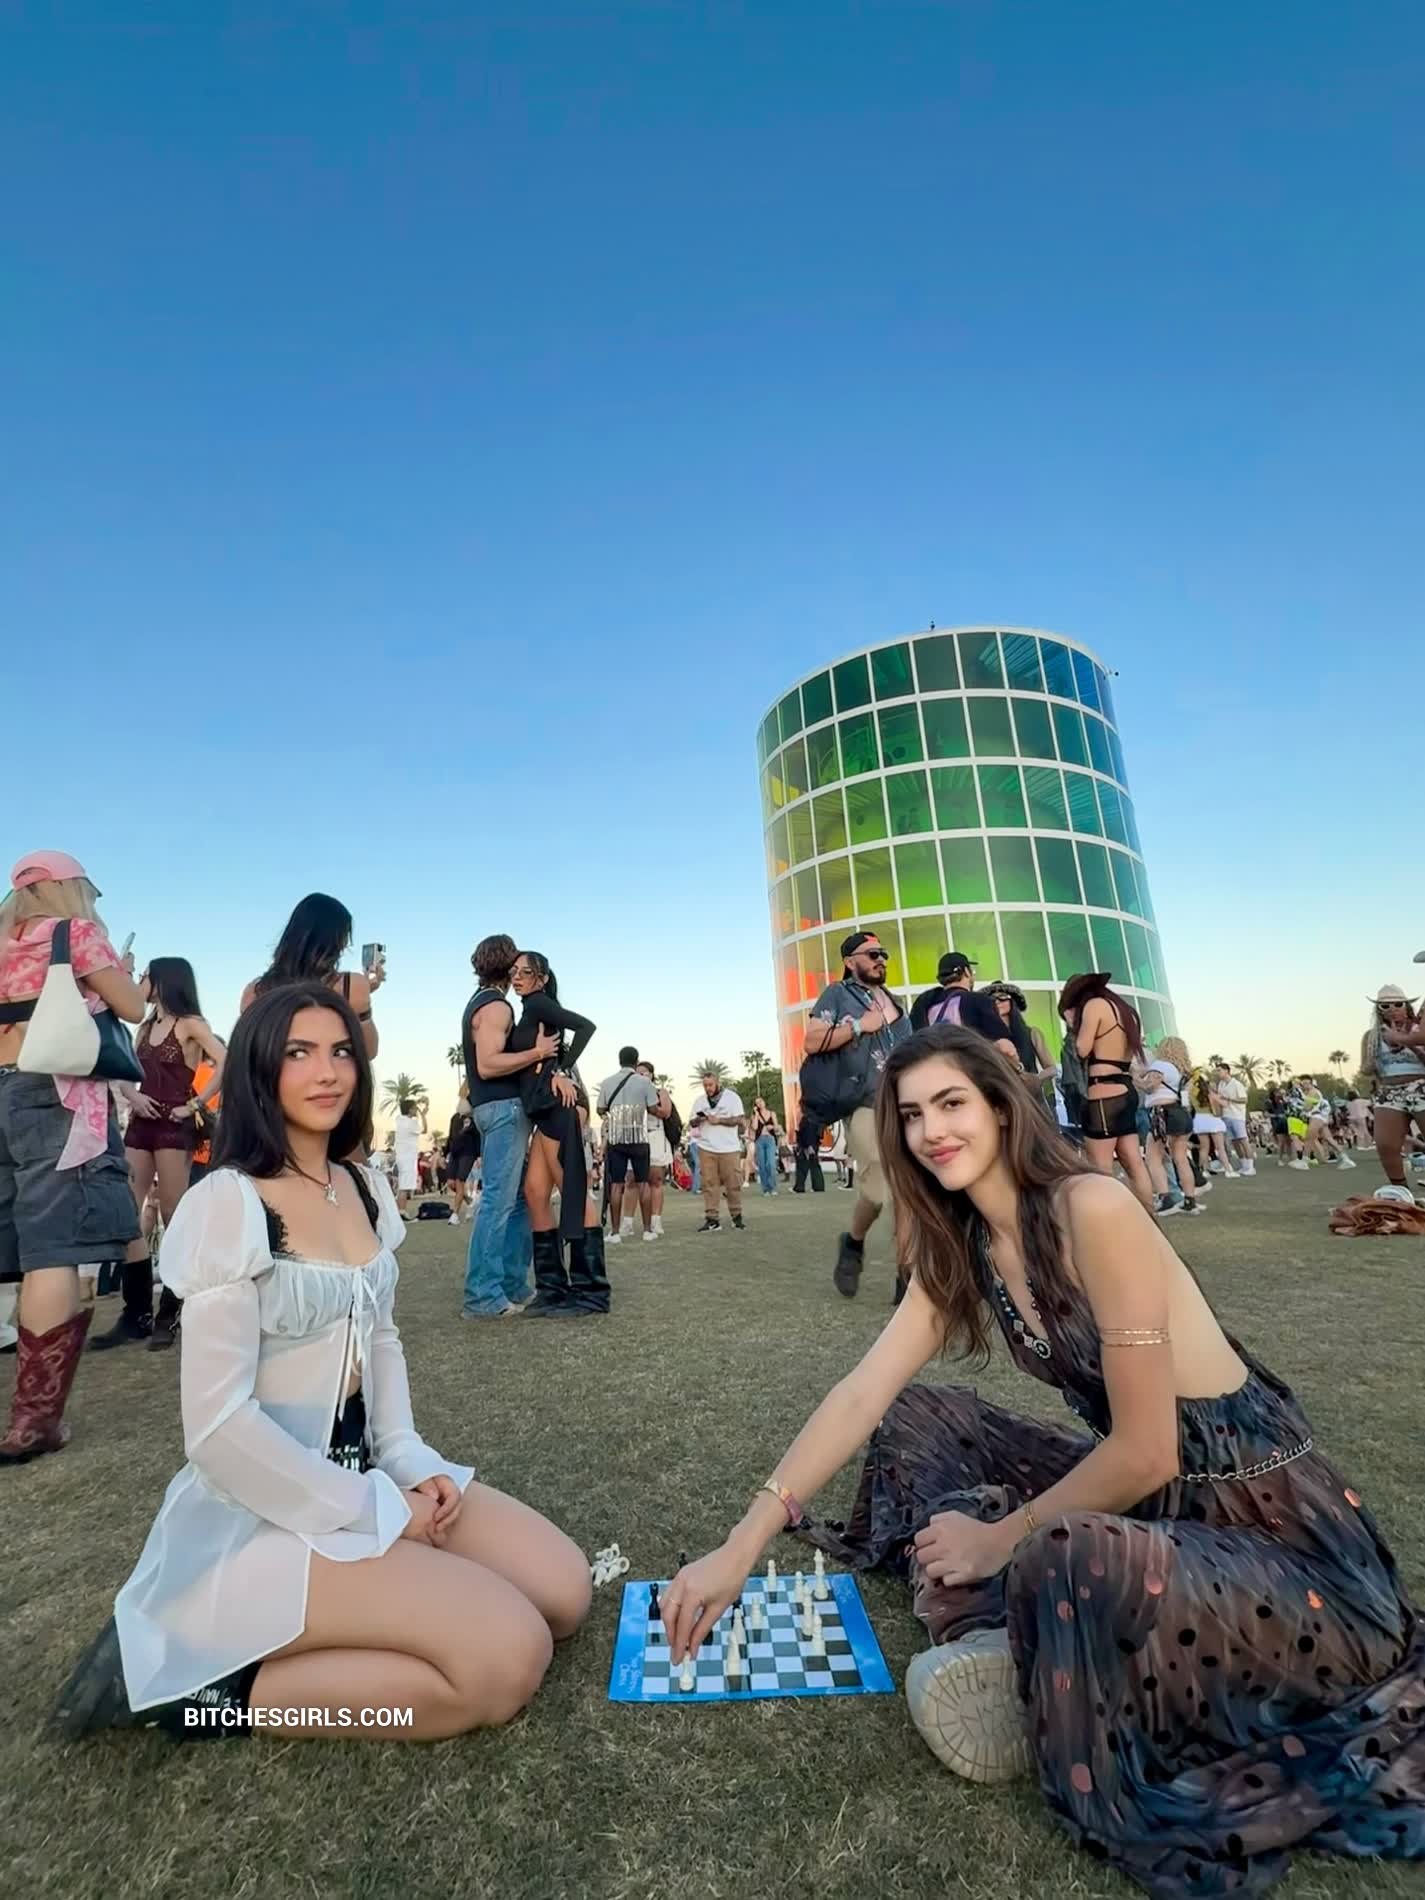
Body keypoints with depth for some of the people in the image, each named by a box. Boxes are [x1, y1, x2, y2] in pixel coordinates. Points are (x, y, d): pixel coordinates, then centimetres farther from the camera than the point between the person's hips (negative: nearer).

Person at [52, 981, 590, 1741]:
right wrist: (374, 1511, -15)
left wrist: (409, 1462, -1)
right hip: (264, 1512, -7)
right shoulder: (226, 1205, -19)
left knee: (564, 1591, 0)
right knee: (509, 1657, -18)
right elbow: (217, 1427, -21)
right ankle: (219, 1686, -3)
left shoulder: (366, 1190, 4)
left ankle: (322, 1630, 11)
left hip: (364, 1474, 7)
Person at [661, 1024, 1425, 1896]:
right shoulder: (960, 1249, -2)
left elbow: (1146, 1451, -22)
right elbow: (863, 1396, -3)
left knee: (1062, 1564, -36)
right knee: (915, 1419, 7)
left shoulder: (1093, 1210, -25)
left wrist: (1002, 1539, -9)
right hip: (1134, 1492, 8)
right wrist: (740, 1546, -8)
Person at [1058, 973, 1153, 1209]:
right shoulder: (1123, 1008, 20)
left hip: (1104, 1095, -8)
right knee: (1135, 1165, 8)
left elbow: (1082, 1050, -9)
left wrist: (1073, 1025, 7)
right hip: (1126, 1091, 8)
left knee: (1101, 1172, -4)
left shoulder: (1094, 1004, -4)